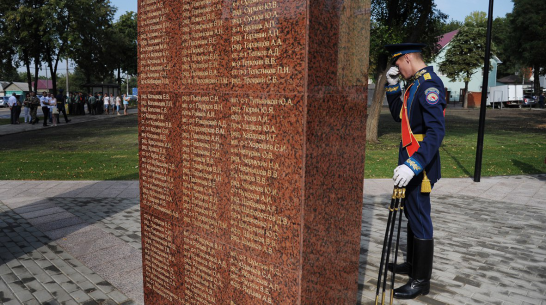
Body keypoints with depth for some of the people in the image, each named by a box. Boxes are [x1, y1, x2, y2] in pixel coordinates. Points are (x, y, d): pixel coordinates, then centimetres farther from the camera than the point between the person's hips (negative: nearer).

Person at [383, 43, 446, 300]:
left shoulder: (430, 84, -18)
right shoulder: (415, 84, 12)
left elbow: (437, 131, -28)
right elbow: (399, 115, 20)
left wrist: (413, 165, -35)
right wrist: (392, 86, 8)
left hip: (420, 166, -10)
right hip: (410, 163, 10)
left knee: (420, 220, 0)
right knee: (412, 215, 20)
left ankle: (421, 281, 14)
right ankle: (413, 264, 37)